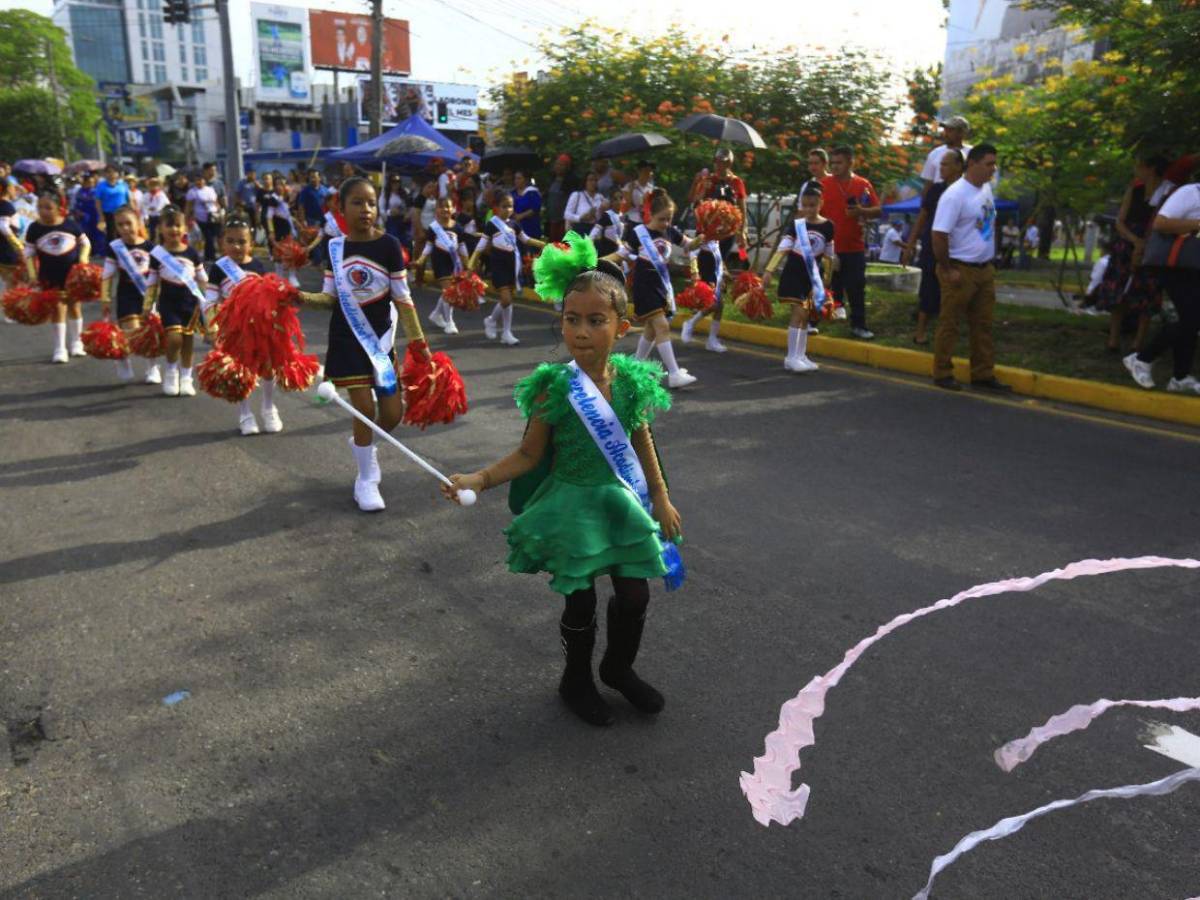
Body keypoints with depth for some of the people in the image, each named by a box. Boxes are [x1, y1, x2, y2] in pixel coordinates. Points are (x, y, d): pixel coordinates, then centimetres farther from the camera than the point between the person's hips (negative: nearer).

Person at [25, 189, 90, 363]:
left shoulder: (71, 225, -7)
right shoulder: (34, 229, -7)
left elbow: (85, 243, 6)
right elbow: (29, 253, -3)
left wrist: (83, 258, -11)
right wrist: (32, 275, -11)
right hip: (50, 277, 0)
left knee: (75, 307, 12)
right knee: (58, 309, 0)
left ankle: (76, 342, 28)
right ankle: (60, 348, 7)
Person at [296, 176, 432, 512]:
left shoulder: (388, 245, -7)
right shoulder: (333, 247, -1)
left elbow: (403, 299, -4)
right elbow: (331, 296, 4)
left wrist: (419, 342, -5)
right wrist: (304, 296, -16)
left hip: (381, 337, 1)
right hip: (347, 338, -1)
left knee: (393, 413, 1)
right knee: (364, 407, -6)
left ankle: (363, 444, 35)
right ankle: (366, 480, 12)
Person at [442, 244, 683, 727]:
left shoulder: (633, 380, -7)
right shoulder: (555, 387, -17)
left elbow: (642, 442, 6)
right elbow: (529, 454, -9)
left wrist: (660, 499, 11)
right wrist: (479, 479, -22)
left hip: (622, 501, 4)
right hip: (573, 505, -3)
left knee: (635, 593, 10)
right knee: (580, 600, 9)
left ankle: (619, 667, 40)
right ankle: (577, 679, 36)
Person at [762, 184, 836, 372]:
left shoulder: (827, 226, 1)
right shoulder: (797, 224, -4)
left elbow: (829, 255, 8)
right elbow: (783, 247, -9)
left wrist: (826, 279, 10)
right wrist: (769, 270, -19)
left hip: (814, 275, 3)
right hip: (795, 273, -3)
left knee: (806, 316, 8)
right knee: (799, 313, -12)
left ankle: (800, 356, 16)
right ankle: (791, 357, -9)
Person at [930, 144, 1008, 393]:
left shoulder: (986, 189, 10)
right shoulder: (955, 195, -15)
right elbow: (939, 235, -19)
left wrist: (990, 261, 14)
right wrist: (947, 270, -18)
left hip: (985, 269, 8)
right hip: (961, 270, -8)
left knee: (982, 324, 11)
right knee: (949, 324, 2)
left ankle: (982, 375, 19)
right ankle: (942, 374, 12)